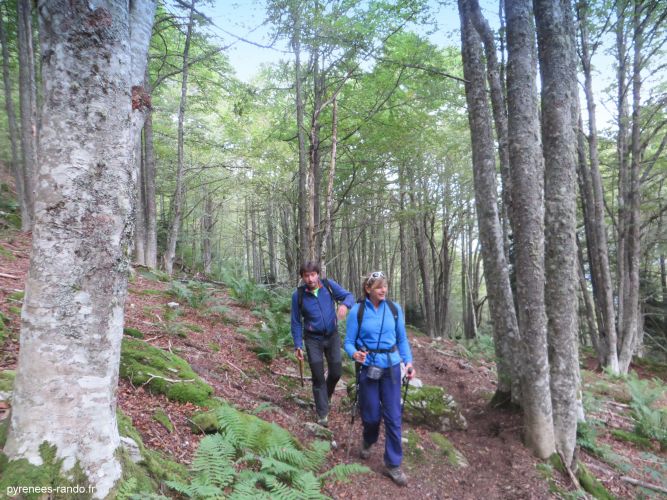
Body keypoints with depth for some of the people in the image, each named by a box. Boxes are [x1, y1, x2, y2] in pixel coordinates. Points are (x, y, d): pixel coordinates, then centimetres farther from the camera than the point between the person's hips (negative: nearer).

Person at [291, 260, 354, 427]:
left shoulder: (329, 285, -9)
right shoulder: (298, 295, -11)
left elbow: (349, 296, -8)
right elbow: (296, 322, -3)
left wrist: (344, 304, -32)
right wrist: (298, 345, -7)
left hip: (332, 336, 2)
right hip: (313, 339, -1)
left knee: (336, 372, 8)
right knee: (318, 376, 1)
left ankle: (325, 397, 39)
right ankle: (322, 413, 16)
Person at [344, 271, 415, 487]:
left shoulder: (395, 309, -4)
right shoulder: (357, 311, -10)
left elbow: (402, 339, 5)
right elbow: (349, 341, -7)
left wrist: (408, 361, -7)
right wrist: (354, 353, -28)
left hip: (391, 368, 2)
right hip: (368, 368, -1)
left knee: (393, 417, 3)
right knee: (371, 415, 11)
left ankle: (393, 464, 19)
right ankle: (368, 442, 45)